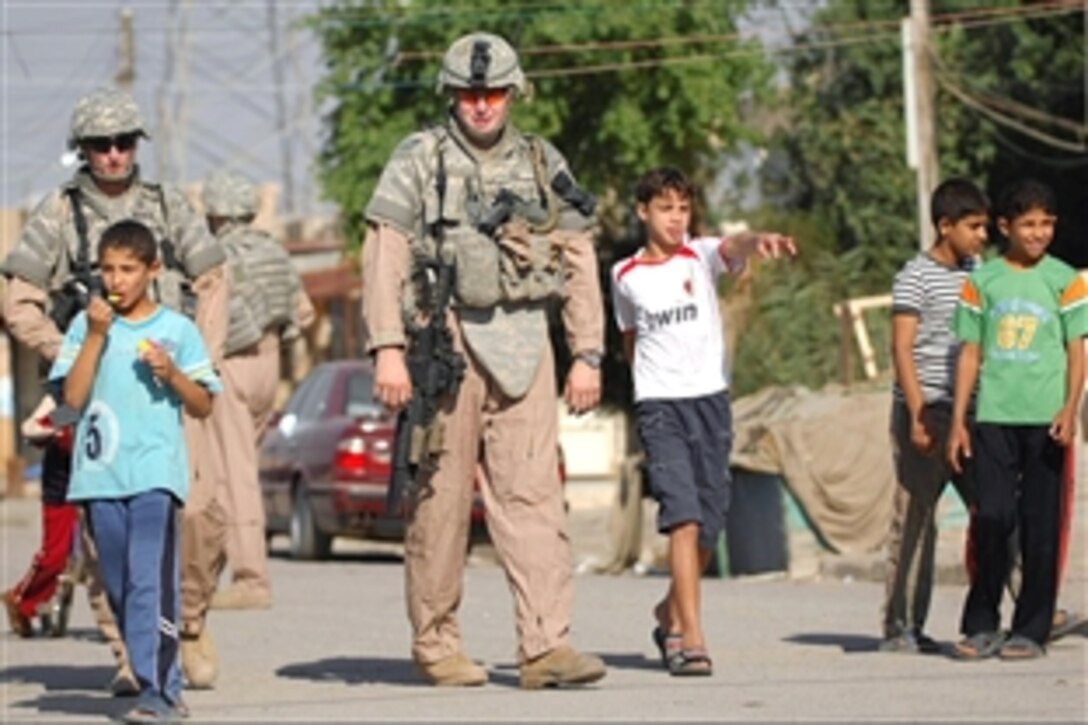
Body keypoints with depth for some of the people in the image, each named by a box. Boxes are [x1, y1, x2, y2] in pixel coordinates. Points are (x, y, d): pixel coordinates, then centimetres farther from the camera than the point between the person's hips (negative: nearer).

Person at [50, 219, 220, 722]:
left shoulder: (177, 329, 5)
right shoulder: (86, 325, 9)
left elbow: (203, 407, 8)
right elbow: (74, 396, -2)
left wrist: (171, 373, -10)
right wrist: (96, 336, -8)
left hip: (155, 470, -3)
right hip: (99, 473, 3)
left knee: (150, 583, -16)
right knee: (119, 590, 7)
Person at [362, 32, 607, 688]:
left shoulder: (543, 165, 12)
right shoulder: (420, 161, 2)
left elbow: (579, 262, 13)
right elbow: (384, 256, -3)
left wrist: (588, 355, 7)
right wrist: (388, 349, -13)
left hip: (522, 345, 3)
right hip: (445, 343, -3)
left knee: (534, 496, -6)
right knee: (442, 502, 1)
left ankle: (546, 645, -11)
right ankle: (436, 643, 11)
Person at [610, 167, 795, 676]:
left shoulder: (701, 257, 3)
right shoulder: (625, 275, 7)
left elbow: (732, 248, -21)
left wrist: (759, 241, -42)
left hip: (711, 399, 2)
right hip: (659, 404, -2)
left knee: (709, 524, 7)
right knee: (683, 516, -17)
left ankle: (671, 612, 30)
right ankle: (691, 635, -21)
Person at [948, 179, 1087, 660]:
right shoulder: (982, 281, 8)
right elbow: (970, 353, 10)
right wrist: (958, 420, 5)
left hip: (1044, 420, -1)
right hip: (993, 418, 1)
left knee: (1040, 525, 1)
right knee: (992, 520, -5)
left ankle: (1032, 629, 6)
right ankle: (981, 625, 5)